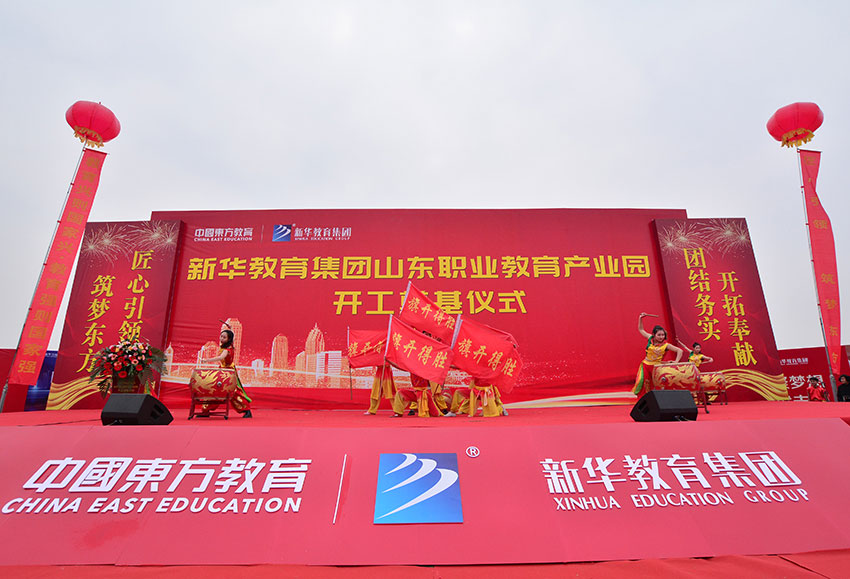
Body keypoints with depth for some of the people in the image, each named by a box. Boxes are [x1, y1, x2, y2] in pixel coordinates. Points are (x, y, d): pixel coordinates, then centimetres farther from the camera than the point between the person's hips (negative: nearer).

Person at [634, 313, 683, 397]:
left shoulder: (666, 345, -10)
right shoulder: (650, 338, -2)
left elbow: (680, 351, -7)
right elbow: (641, 329, 12)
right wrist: (640, 318, 3)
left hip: (656, 367, -1)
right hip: (645, 365, 1)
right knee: (641, 380, -12)